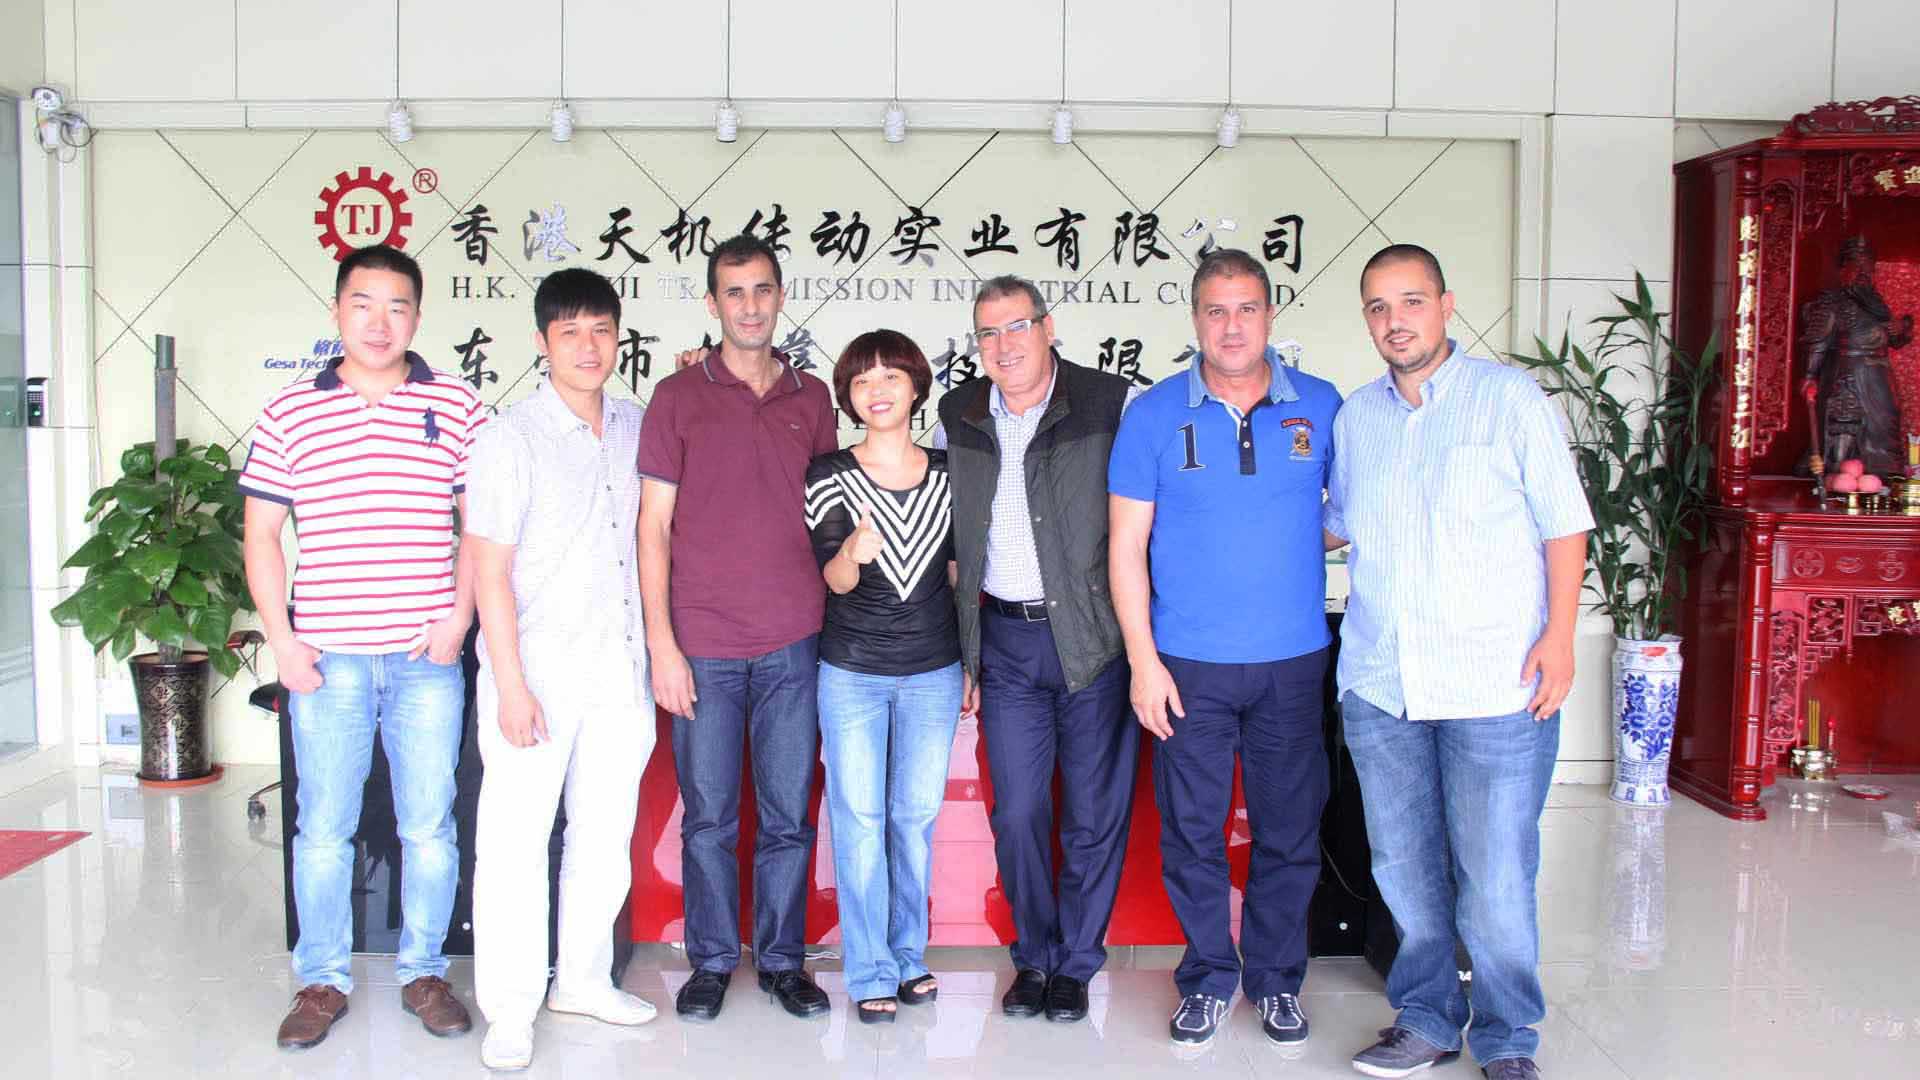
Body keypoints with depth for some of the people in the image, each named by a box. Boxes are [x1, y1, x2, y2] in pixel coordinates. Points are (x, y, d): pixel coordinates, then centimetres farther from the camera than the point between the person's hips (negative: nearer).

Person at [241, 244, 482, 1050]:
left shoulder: (456, 407, 3)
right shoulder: (290, 411, 5)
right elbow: (261, 536, 7)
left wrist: (458, 620, -4)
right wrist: (281, 638, -2)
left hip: (427, 659, 0)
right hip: (325, 658, 1)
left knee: (430, 826, 7)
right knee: (323, 828, 8)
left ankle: (424, 972, 22)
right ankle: (322, 981, 23)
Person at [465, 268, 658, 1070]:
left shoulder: (634, 425, 7)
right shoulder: (511, 439, -9)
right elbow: (488, 568, -11)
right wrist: (511, 685, -15)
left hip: (619, 667, 6)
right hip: (539, 666, -5)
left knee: (607, 831, 14)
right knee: (516, 839, 0)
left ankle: (583, 978, 30)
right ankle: (511, 1009, 13)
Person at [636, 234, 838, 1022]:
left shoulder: (811, 397, 9)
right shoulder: (679, 395, 1)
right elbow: (654, 523, -1)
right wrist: (661, 644, -7)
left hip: (795, 645, 2)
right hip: (704, 646, -2)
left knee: (788, 814, 9)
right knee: (708, 816, 7)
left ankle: (781, 959, 24)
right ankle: (711, 962, 23)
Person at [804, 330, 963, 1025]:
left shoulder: (948, 473, 2)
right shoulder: (829, 476, -5)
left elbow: (960, 571, 10)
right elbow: (833, 582, -12)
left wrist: (974, 662, 9)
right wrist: (852, 553, -33)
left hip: (933, 672, 2)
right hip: (851, 673, -2)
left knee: (916, 816, 10)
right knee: (860, 819, 2)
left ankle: (909, 954, 26)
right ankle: (871, 973, 13)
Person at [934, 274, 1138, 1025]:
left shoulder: (1112, 403, -6)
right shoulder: (956, 416, 7)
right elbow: (944, 533, 15)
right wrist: (960, 648, 12)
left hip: (1095, 635, -3)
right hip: (1005, 639, 3)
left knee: (1095, 812, 6)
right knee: (1018, 811, 7)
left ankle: (1077, 963, 25)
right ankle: (1034, 958, 27)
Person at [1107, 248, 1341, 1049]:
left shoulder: (1321, 407, 3)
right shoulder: (1154, 414, 0)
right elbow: (1127, 545, 0)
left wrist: (1296, 543, -2)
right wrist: (1142, 660, -5)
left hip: (1293, 660, 1)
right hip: (1188, 663, -1)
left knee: (1289, 827, 10)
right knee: (1192, 828, 6)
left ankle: (1277, 976, 28)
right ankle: (1209, 976, 25)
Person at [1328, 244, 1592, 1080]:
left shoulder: (1510, 398, -1)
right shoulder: (1354, 416, 11)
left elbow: (1564, 525, -1)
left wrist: (1558, 635, -8)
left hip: (1494, 685, -4)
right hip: (1379, 684, 4)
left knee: (1496, 878, 0)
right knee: (1404, 867, 12)